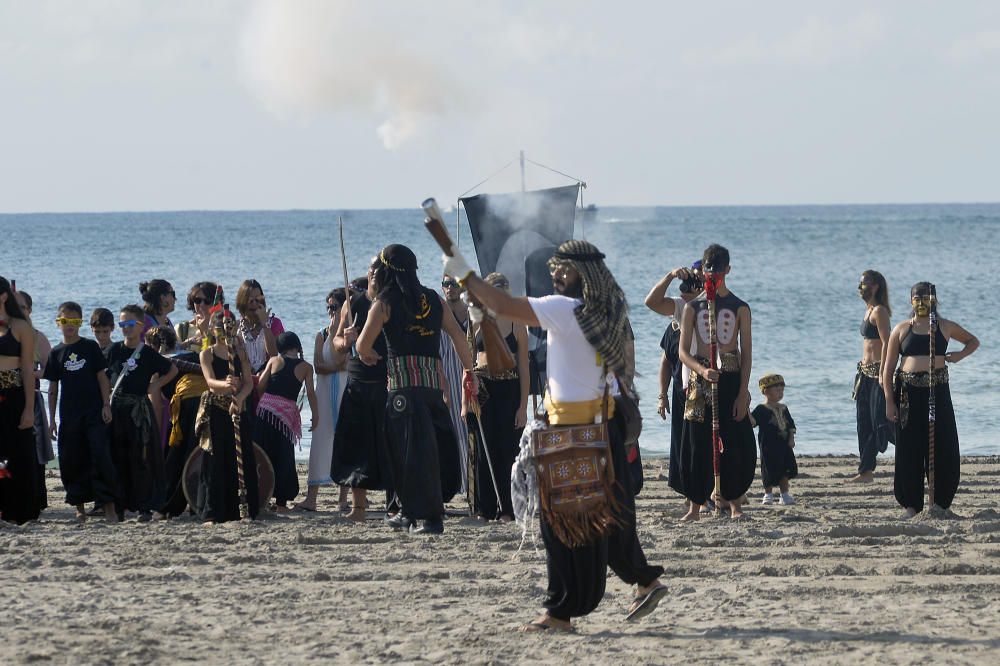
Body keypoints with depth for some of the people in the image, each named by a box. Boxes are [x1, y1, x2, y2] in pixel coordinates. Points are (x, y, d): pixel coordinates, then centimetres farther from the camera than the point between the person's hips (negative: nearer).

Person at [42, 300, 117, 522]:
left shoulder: (90, 347, 3)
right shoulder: (56, 353, 8)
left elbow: (102, 377, 4)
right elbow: (53, 387, 10)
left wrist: (106, 405, -5)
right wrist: (51, 419, 8)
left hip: (94, 412, -3)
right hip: (69, 416, 3)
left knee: (100, 456, -11)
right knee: (71, 461, 3)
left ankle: (108, 504, -10)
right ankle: (79, 507, 13)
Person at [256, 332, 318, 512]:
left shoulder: (274, 361, 8)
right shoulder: (306, 367, 7)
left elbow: (260, 386, 5)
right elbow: (310, 393, 0)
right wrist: (315, 416, 7)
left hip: (266, 408, 1)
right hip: (287, 413, -1)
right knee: (284, 458, 6)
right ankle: (281, 502, 4)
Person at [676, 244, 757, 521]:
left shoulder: (739, 308, 4)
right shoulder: (693, 307, 6)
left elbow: (747, 354, 2)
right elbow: (683, 351, 1)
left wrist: (743, 393, -6)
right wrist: (702, 370, -19)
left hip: (731, 380, -1)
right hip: (700, 382, 1)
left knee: (735, 443, -2)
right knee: (697, 443, -2)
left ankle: (733, 500, 10)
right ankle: (696, 504, 4)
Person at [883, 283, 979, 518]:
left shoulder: (945, 327, 9)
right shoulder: (901, 330, 6)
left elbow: (973, 341, 25)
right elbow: (888, 368, 6)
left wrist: (960, 355, 4)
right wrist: (889, 401, -3)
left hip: (937, 393, 1)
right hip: (908, 393, -1)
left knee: (943, 449, -2)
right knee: (909, 450, -1)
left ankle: (940, 502, 8)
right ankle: (911, 505, 6)